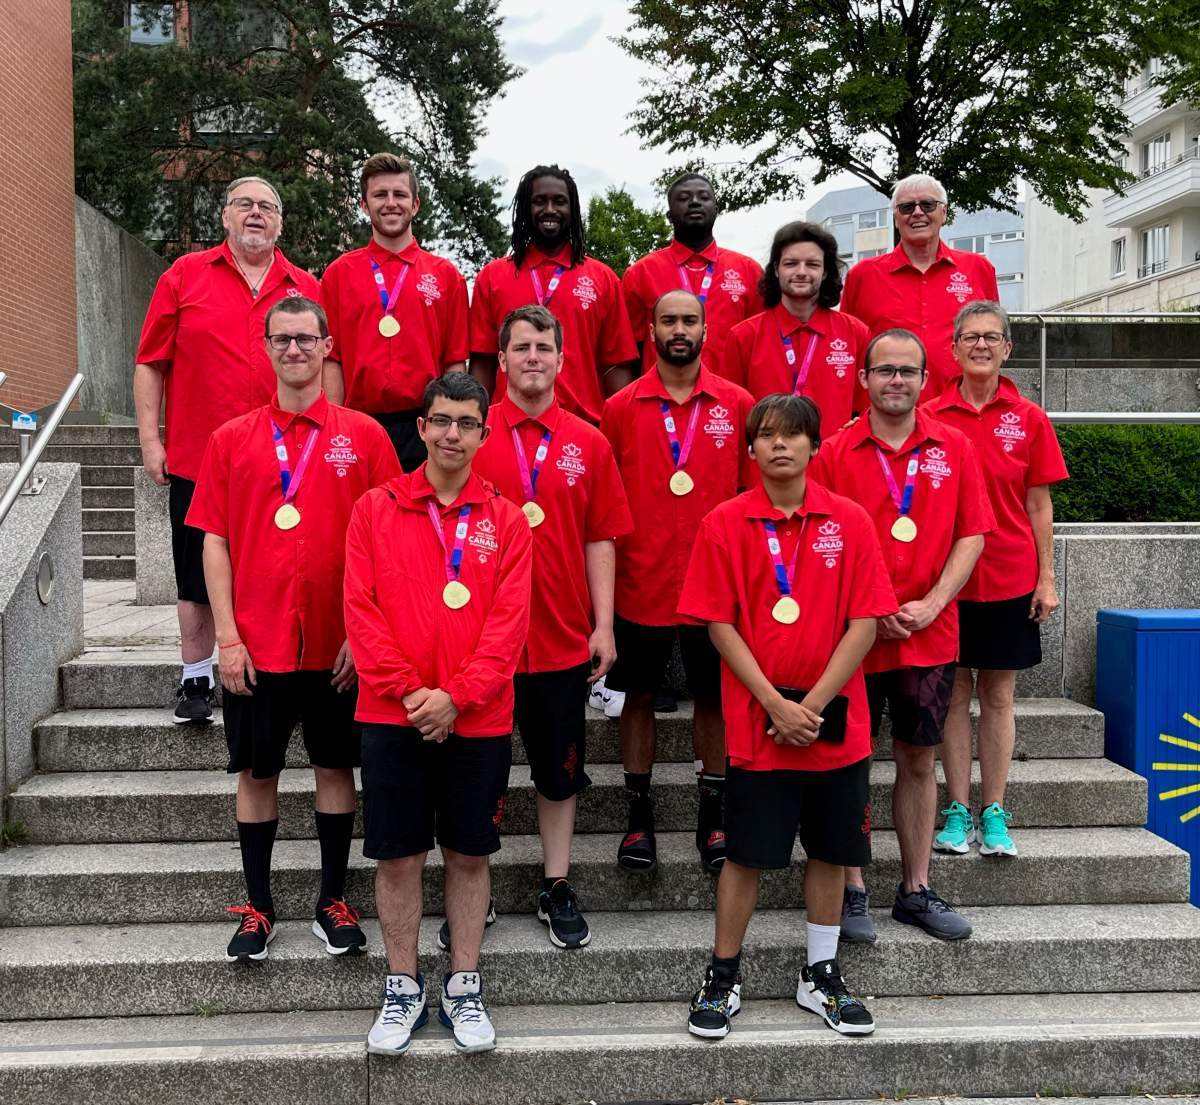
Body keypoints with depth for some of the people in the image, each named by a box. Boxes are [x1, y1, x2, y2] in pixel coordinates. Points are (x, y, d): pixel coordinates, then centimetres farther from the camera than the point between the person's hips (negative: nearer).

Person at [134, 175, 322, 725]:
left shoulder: (305, 288, 7)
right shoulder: (185, 275, 4)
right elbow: (151, 362, 3)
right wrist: (149, 439, -3)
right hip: (197, 460, 0)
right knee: (199, 577, 9)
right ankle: (195, 681, 23)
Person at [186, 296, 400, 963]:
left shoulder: (363, 436, 1)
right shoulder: (232, 439, 5)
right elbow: (214, 541, 3)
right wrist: (228, 637, -5)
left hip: (338, 644, -1)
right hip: (255, 645, 1)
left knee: (335, 766, 9)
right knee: (256, 771, 9)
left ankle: (333, 902, 23)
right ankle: (257, 908, 23)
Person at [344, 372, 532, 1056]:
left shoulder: (506, 520, 3)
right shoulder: (376, 509, 3)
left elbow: (509, 622, -4)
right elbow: (361, 610, -3)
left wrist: (456, 697, -14)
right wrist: (408, 692, -12)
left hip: (478, 718, 0)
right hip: (392, 716, 0)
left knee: (470, 854, 10)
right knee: (398, 855, 7)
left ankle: (465, 987, 26)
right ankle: (404, 988, 24)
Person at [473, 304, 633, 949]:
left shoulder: (588, 444, 4)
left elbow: (600, 539, 5)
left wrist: (603, 625, -1)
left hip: (563, 636, 2)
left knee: (561, 769, 12)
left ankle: (556, 889, 27)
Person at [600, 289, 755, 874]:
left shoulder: (737, 405, 1)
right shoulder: (621, 408, 1)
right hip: (640, 583, 0)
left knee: (713, 696, 9)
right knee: (639, 695, 9)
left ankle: (712, 815, 24)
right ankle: (639, 814, 23)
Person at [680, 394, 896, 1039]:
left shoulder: (850, 521, 0)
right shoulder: (725, 523, -3)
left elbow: (864, 624, -3)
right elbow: (720, 626, -5)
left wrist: (813, 704, -11)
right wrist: (775, 704, -12)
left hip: (835, 720, 2)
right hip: (757, 721, -2)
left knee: (830, 850, 12)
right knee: (747, 853, 5)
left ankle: (820, 976, 29)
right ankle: (722, 978, 22)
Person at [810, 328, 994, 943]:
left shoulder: (954, 448, 5)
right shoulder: (834, 453, -3)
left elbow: (972, 534, 3)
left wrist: (932, 604, -9)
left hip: (930, 636, 2)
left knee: (918, 760, 11)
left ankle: (916, 891, 24)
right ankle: (853, 892, 19)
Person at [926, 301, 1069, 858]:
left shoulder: (1029, 419, 2)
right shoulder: (931, 416, 0)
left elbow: (1038, 505, 4)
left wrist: (1046, 577, 0)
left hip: (1010, 578, 1)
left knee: (998, 694, 7)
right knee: (955, 691, 6)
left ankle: (994, 813, 17)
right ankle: (958, 810, 16)